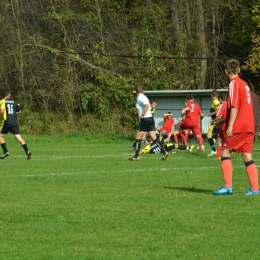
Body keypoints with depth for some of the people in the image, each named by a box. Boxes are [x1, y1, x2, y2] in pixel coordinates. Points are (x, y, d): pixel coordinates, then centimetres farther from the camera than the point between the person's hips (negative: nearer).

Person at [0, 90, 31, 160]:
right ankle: (27, 151, -19)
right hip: (15, 122, 4)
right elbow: (19, 111, 16)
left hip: (7, 122, -4)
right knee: (18, 137, -2)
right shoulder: (14, 101, 13)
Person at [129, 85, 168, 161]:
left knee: (138, 138, 2)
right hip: (150, 118, 8)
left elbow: (147, 105, -25)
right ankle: (164, 152, -10)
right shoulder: (144, 97, 18)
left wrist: (142, 115, -21)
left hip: (145, 119, -8)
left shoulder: (140, 98, -9)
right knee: (154, 138, 2)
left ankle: (136, 156, 5)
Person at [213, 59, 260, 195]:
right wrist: (225, 120, 30)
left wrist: (230, 125, -18)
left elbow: (234, 107, -16)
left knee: (225, 152, -3)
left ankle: (228, 186, -10)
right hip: (249, 127, 8)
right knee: (247, 156, 8)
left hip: (238, 127, -8)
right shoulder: (244, 84, 17)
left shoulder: (234, 84, -8)